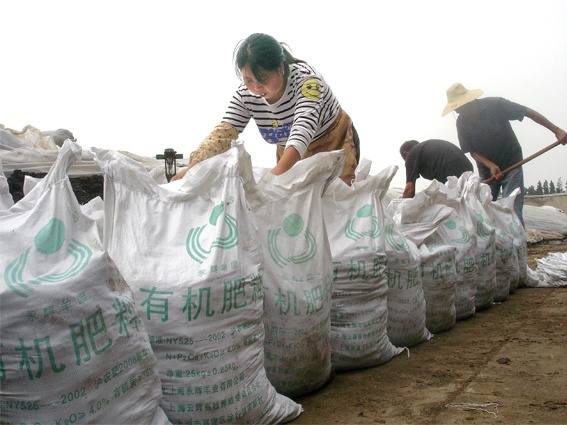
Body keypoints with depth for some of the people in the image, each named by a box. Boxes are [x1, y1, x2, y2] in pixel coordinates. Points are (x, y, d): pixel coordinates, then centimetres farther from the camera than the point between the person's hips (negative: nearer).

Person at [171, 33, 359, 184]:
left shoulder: (305, 78, -31)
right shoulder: (246, 94, -18)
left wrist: (275, 174, -61)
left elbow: (302, 130, -45)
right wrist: (192, 167, -43)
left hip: (334, 144, -3)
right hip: (290, 156, 4)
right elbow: (223, 132, -25)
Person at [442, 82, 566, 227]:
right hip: (486, 170, 4)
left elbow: (529, 112, -13)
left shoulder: (496, 105, -21)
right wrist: (490, 166, -23)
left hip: (511, 164, -3)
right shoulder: (462, 122, -11)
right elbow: (472, 151, -6)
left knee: (513, 212, -14)